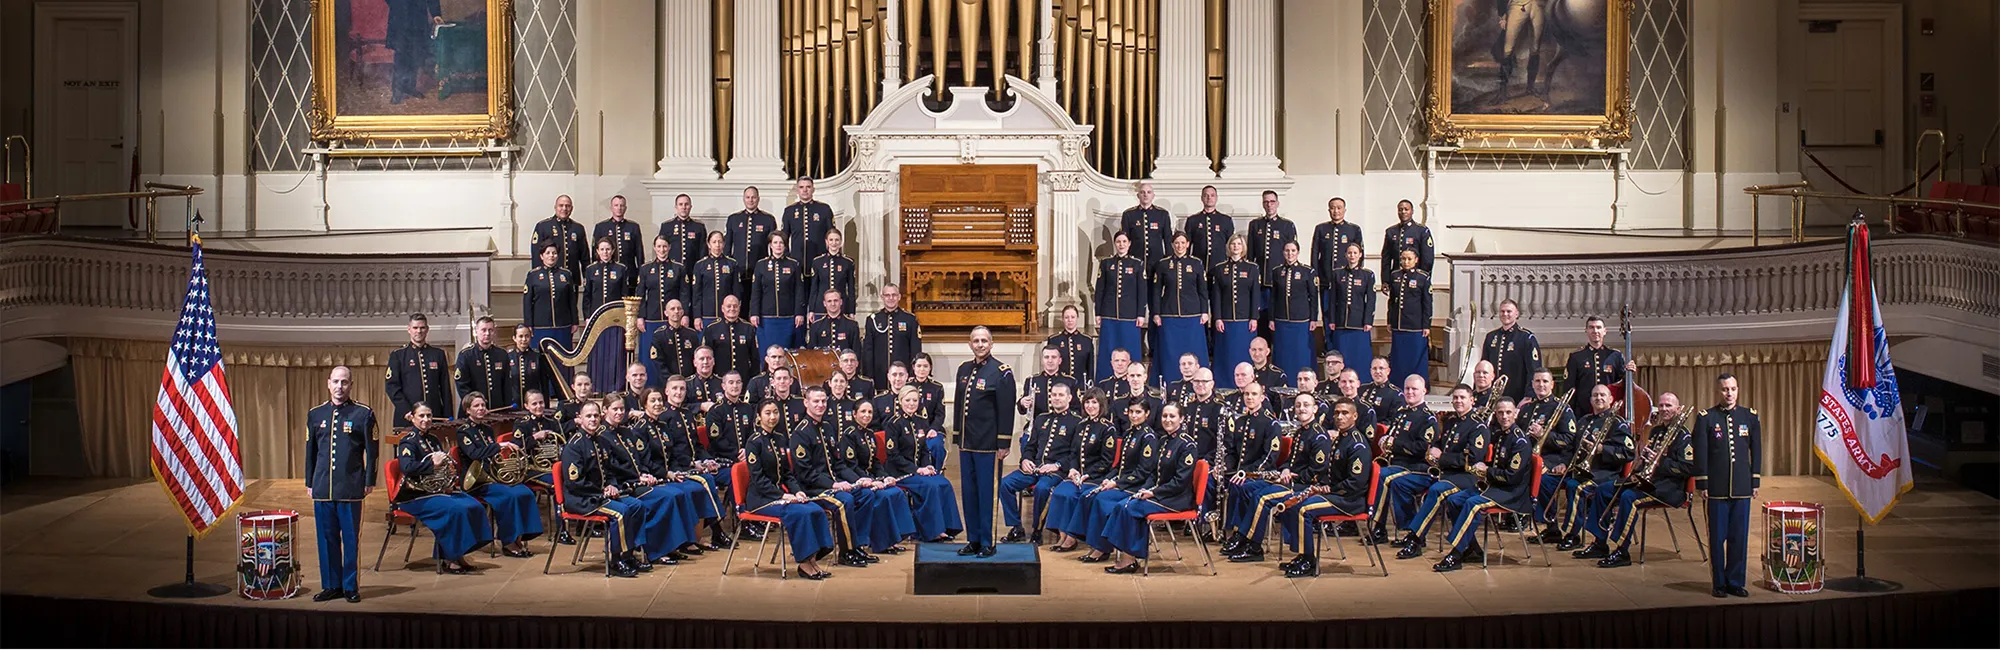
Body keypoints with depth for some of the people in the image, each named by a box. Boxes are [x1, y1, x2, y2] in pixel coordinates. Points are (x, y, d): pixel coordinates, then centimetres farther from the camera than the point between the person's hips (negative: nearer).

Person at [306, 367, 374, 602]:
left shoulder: (363, 414, 0)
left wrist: (369, 482, -3)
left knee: (351, 539, 2)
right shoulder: (315, 414, 10)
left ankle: (351, 587, 11)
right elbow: (310, 451, 14)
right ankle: (331, 585, 17)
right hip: (322, 487, 3)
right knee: (326, 537, 7)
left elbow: (371, 450, 1)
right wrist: (309, 483, 12)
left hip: (351, 488, -3)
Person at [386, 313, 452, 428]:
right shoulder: (397, 355, 7)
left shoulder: (438, 354, 13)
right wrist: (406, 411, -14)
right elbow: (391, 386, -2)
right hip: (406, 419, -2)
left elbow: (445, 387, 12)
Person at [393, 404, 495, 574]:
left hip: (440, 489, 8)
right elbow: (407, 468, -27)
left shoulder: (433, 439, 16)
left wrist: (451, 480, 2)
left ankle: (458, 554, -1)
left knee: (475, 507, -11)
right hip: (416, 496, -8)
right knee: (456, 509, -29)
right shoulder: (408, 442, -9)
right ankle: (449, 560, -17)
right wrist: (432, 464, -26)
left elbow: (445, 466, 22)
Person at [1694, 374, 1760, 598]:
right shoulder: (1706, 418, 0)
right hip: (1717, 488, -2)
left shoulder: (1750, 416, 8)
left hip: (1742, 487, 2)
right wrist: (1702, 484, -5)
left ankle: (1735, 581, 15)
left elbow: (1756, 451, 11)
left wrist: (1755, 481, 7)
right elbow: (1700, 454, -1)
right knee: (1717, 537, 2)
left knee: (1739, 537, 5)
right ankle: (1719, 583, 11)